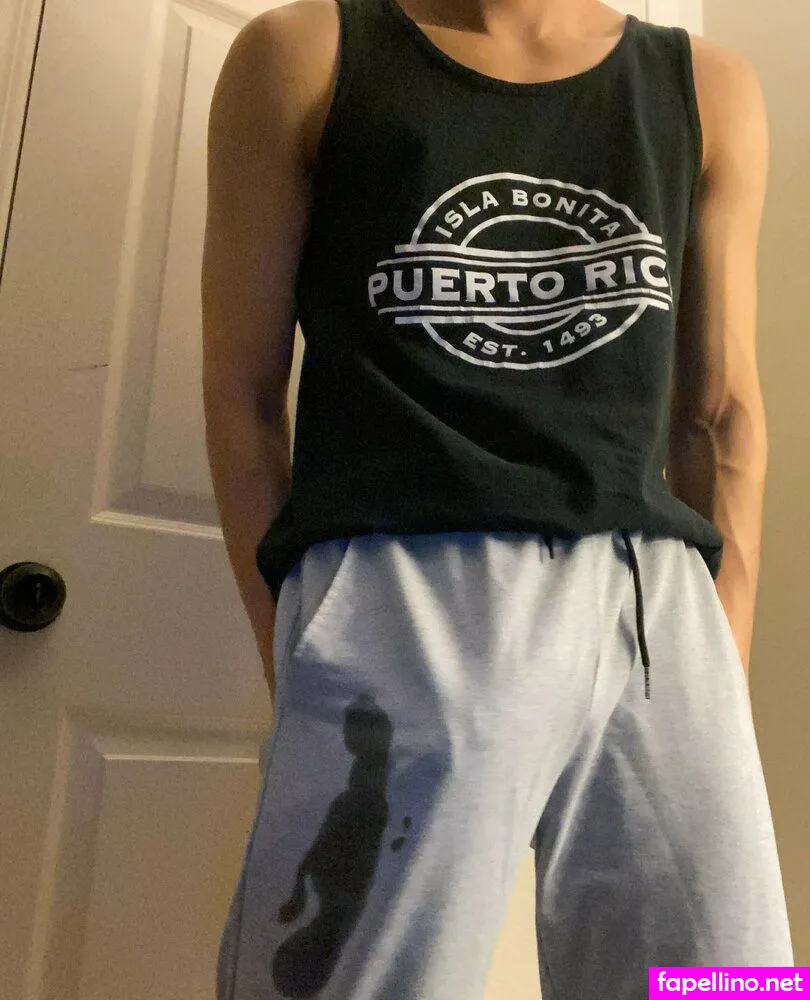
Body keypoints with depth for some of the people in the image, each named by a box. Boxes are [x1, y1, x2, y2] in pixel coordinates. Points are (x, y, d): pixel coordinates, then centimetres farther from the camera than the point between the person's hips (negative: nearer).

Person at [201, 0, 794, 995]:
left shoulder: (710, 91, 16)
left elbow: (722, 414, 13)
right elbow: (241, 390, 5)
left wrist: (724, 673, 6)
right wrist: (296, 659, -2)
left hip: (657, 604, 4)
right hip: (401, 595, -2)